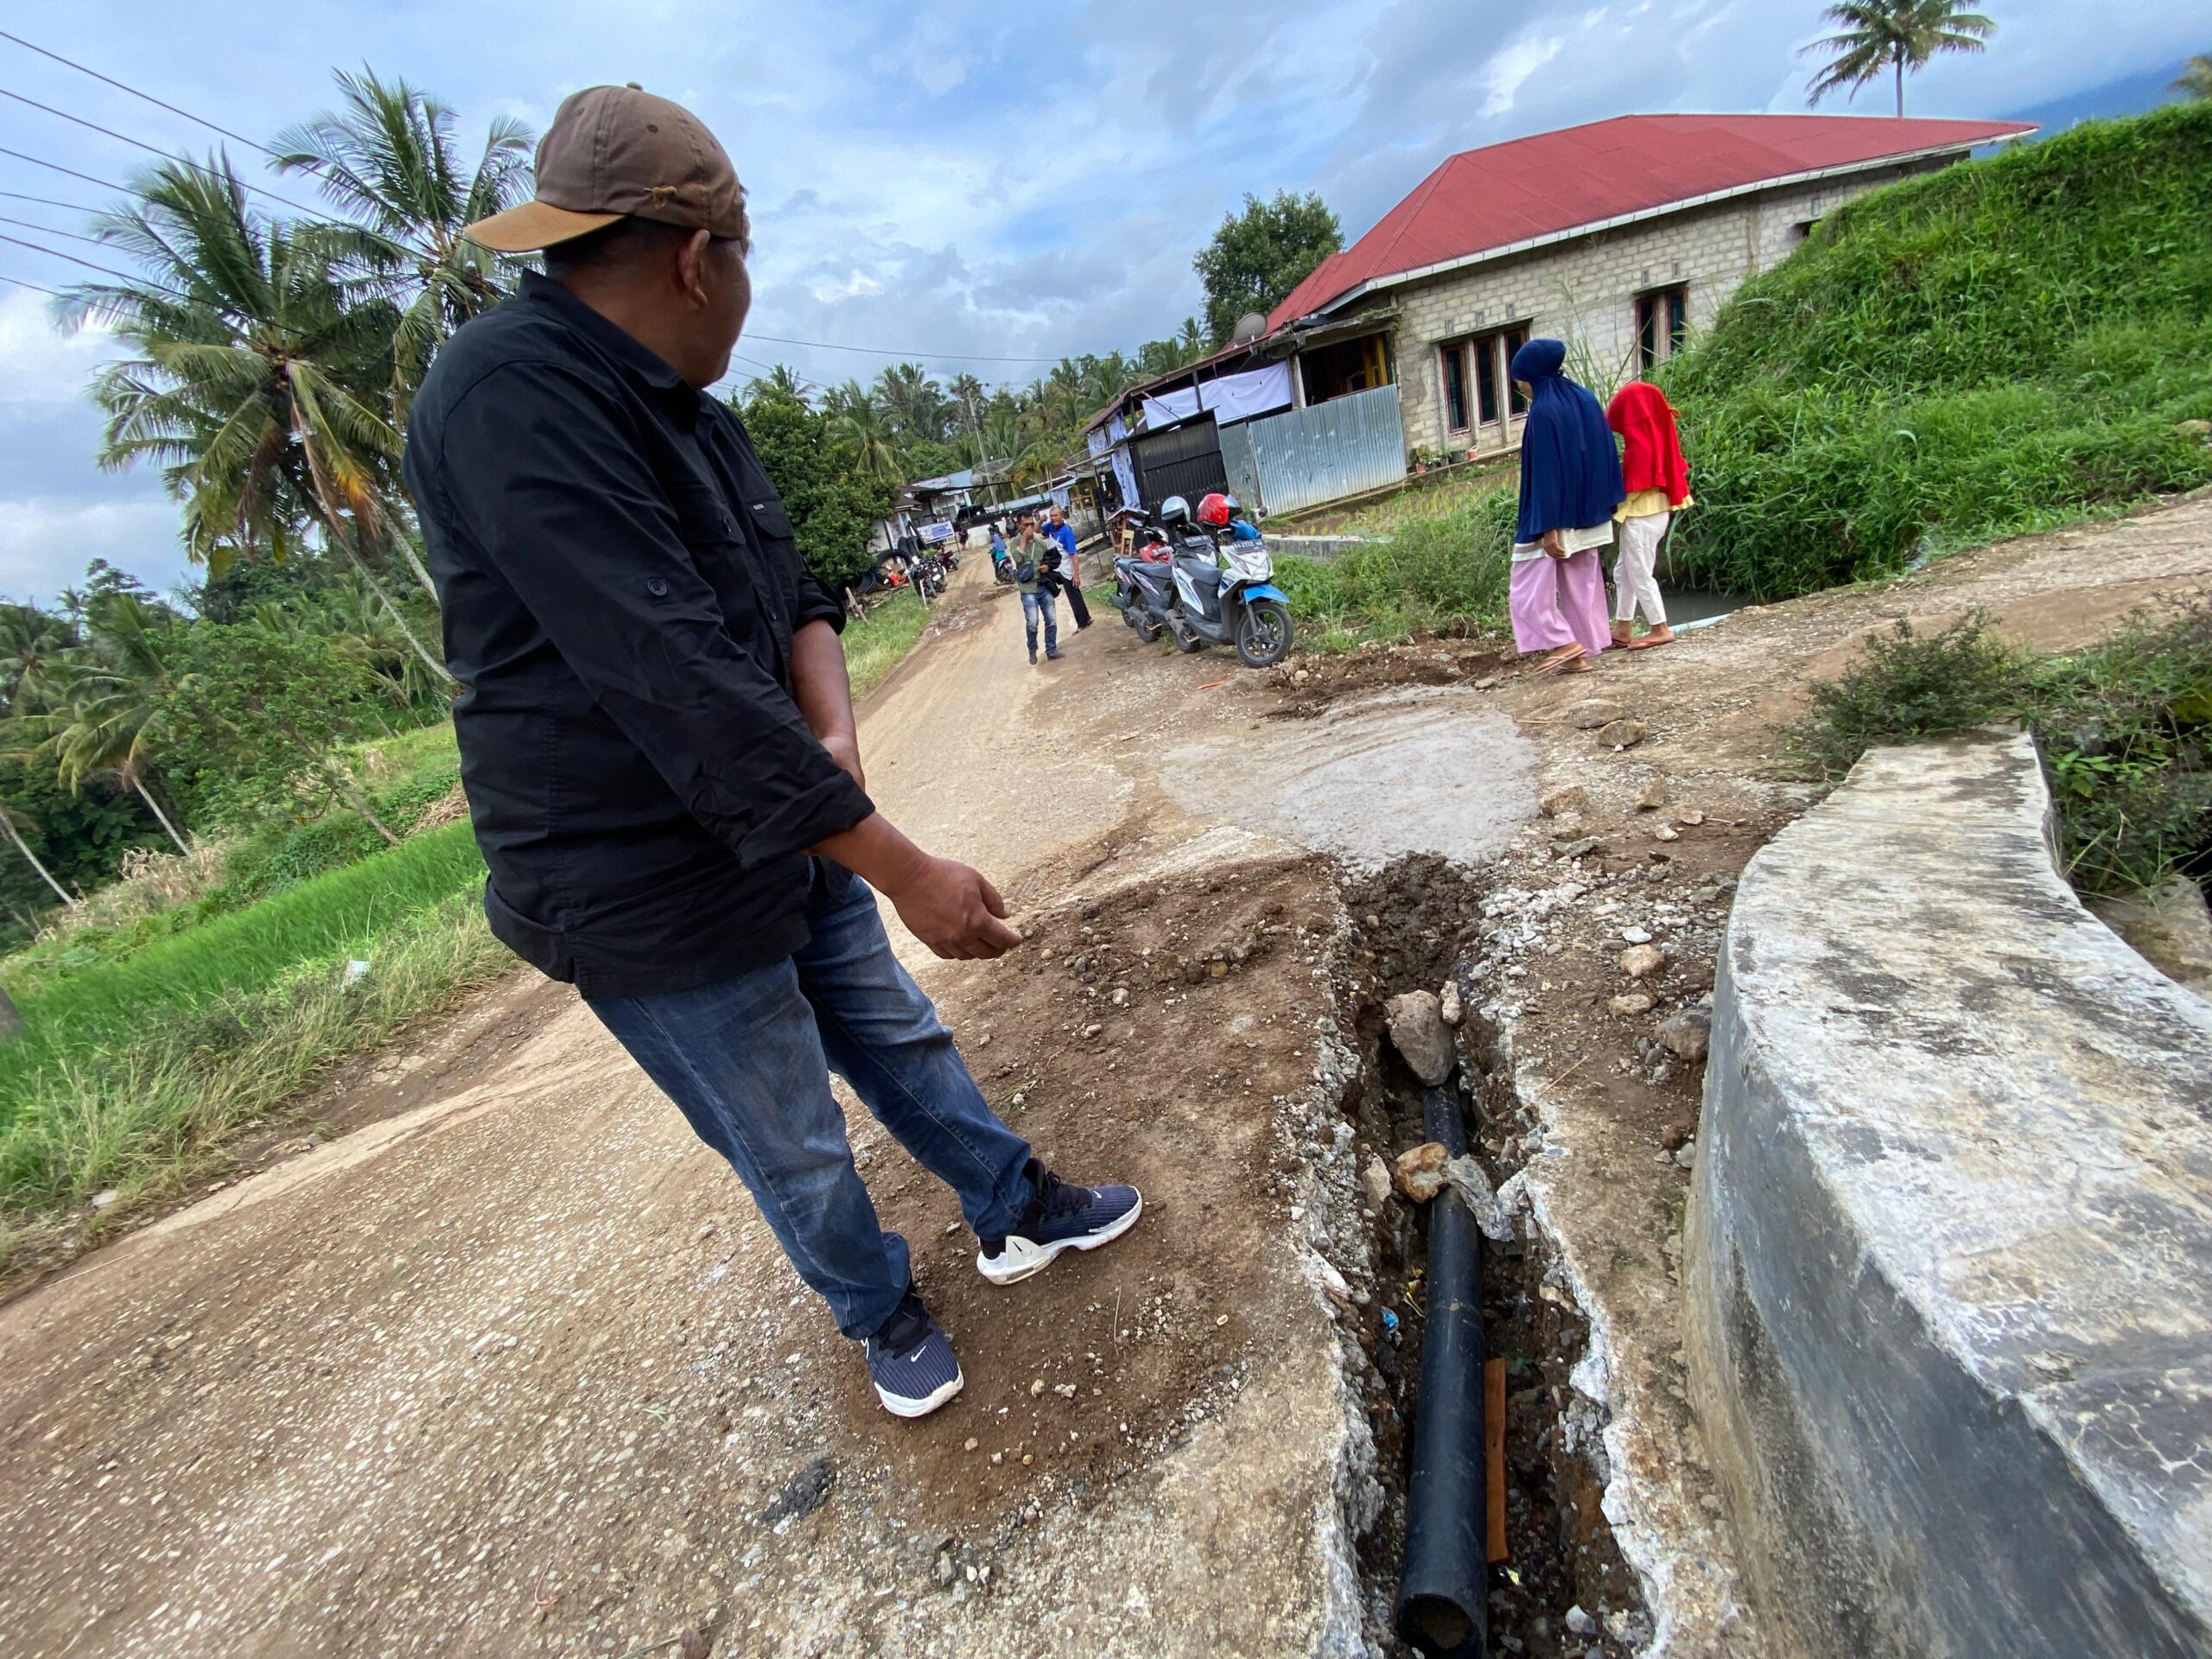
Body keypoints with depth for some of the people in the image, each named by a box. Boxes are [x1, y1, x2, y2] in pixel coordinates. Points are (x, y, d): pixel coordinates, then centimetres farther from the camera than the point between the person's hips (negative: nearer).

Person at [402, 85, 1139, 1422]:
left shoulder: (687, 410, 7)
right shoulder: (513, 400, -24)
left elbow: (790, 594, 7)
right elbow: (680, 684, -32)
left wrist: (834, 732, -15)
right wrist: (910, 873, -30)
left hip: (792, 841, 9)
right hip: (657, 906, -8)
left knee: (904, 1040, 21)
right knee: (799, 1155, 13)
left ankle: (1019, 1213, 44)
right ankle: (883, 1312, 42)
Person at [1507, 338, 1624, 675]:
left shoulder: (1543, 412, -17)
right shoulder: (1585, 400, 7)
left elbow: (1544, 472, -20)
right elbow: (1605, 456, 10)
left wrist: (1547, 528, -21)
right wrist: (1604, 506, 16)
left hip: (1554, 517, -8)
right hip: (1587, 515, 9)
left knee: (1531, 587, 2)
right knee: (1582, 585, 12)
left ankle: (1565, 643, -2)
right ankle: (1582, 653, 16)